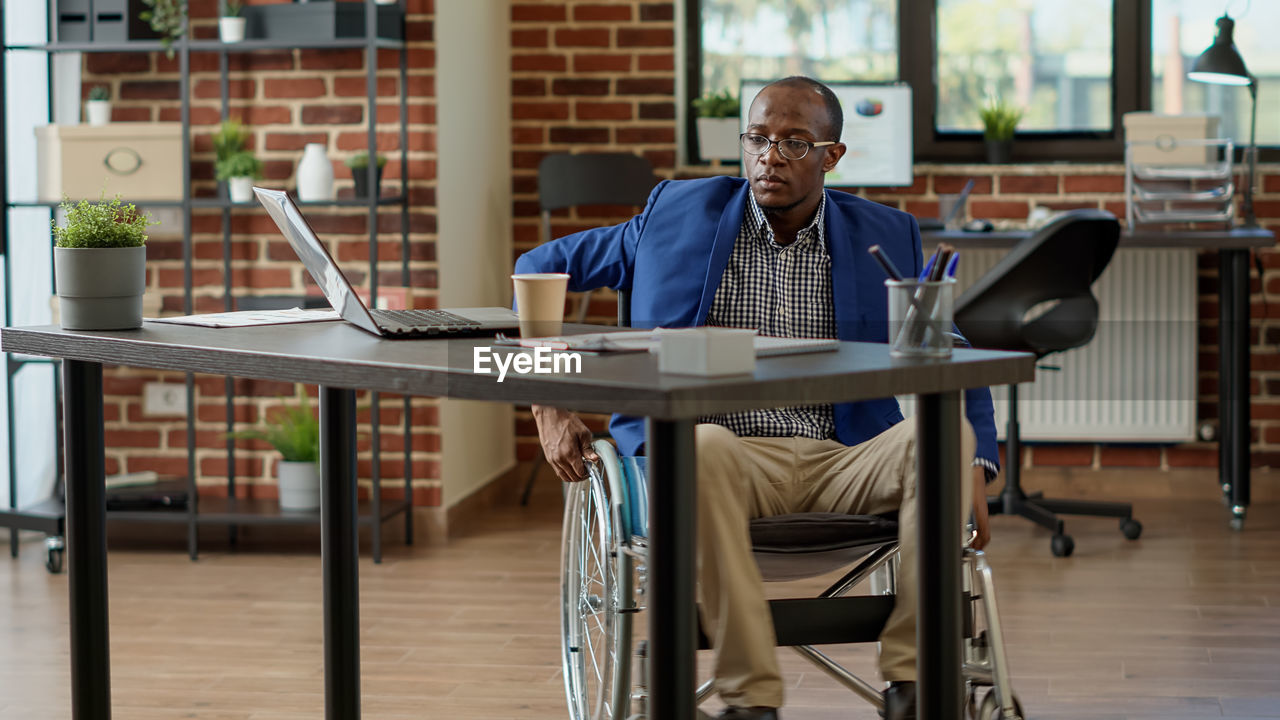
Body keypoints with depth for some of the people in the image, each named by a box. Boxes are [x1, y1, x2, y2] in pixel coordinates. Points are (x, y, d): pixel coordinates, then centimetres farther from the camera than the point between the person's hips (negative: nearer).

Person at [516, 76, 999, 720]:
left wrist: (971, 472, -4)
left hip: (841, 462, 2)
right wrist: (548, 409, 3)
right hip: (723, 454, -1)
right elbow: (542, 268, 16)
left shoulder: (886, 237, 12)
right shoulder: (678, 213, 9)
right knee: (702, 447, -37)